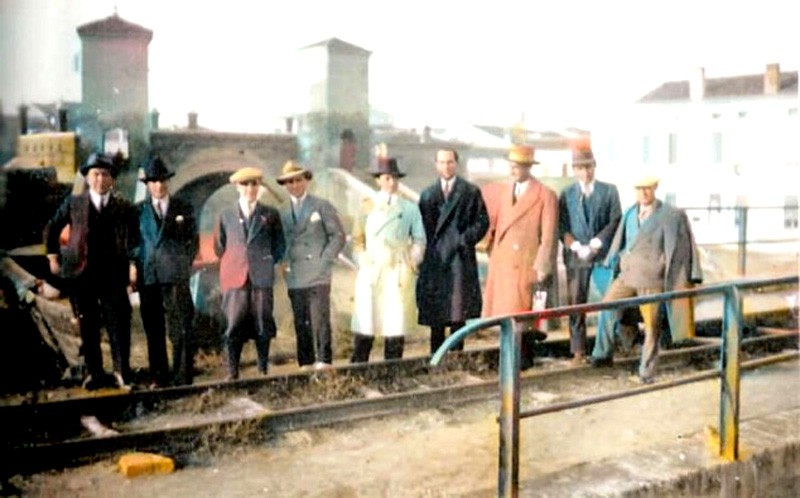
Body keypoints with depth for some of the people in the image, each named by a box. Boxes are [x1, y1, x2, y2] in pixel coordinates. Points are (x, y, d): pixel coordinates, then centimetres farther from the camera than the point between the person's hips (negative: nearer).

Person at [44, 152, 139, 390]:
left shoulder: (124, 208, 5)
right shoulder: (73, 203, 7)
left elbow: (133, 239, 0)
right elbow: (51, 229, 17)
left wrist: (133, 264, -11)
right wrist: (53, 257, 13)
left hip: (113, 275, -1)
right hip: (81, 275, 1)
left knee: (119, 325, -2)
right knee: (88, 326, 7)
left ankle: (122, 371, 10)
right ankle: (94, 372, 18)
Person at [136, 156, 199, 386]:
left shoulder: (184, 208, 9)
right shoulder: (138, 210, 10)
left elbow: (194, 240, 13)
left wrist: (184, 263, 5)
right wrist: (137, 264, 1)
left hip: (175, 275, -1)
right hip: (148, 275, 2)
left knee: (181, 328, -6)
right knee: (154, 330, 6)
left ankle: (182, 378, -2)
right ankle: (159, 378, 13)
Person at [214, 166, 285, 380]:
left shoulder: (271, 214, 7)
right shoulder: (226, 215, 8)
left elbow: (280, 245, 14)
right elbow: (219, 245, 18)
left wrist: (267, 264, 11)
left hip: (262, 278, 0)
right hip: (235, 278, 0)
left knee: (263, 325, 3)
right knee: (234, 326, -3)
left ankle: (263, 371, 13)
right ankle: (232, 373, 3)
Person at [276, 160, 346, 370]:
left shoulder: (322, 206, 4)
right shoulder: (282, 212, 14)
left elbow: (338, 235, 1)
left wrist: (325, 261, -7)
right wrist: (283, 263, 1)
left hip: (318, 276, -3)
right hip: (294, 278, 4)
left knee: (320, 320, -9)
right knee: (301, 324, 6)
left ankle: (324, 361, -4)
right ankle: (305, 364, 12)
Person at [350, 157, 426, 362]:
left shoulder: (410, 208, 14)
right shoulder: (368, 206, 14)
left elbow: (419, 239, 10)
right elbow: (358, 239, 13)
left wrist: (413, 262, -5)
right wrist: (363, 262, 0)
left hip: (399, 272, 0)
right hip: (372, 271, 0)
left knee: (396, 322, -1)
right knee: (365, 323, -3)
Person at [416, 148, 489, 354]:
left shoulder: (471, 192, 7)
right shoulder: (427, 194, 15)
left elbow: (482, 221, 3)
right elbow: (421, 226, 14)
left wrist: (465, 239, -9)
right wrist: (427, 248, 1)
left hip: (460, 258, -2)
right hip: (434, 260, 3)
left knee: (458, 312, -4)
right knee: (435, 314, 4)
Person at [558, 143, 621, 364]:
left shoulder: (609, 190, 8)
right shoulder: (566, 194, 10)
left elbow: (615, 222, 0)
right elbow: (561, 227, 3)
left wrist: (595, 244, -11)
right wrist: (577, 247, -12)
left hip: (604, 255, 0)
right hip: (576, 256, 1)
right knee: (576, 304, 0)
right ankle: (578, 351, 5)